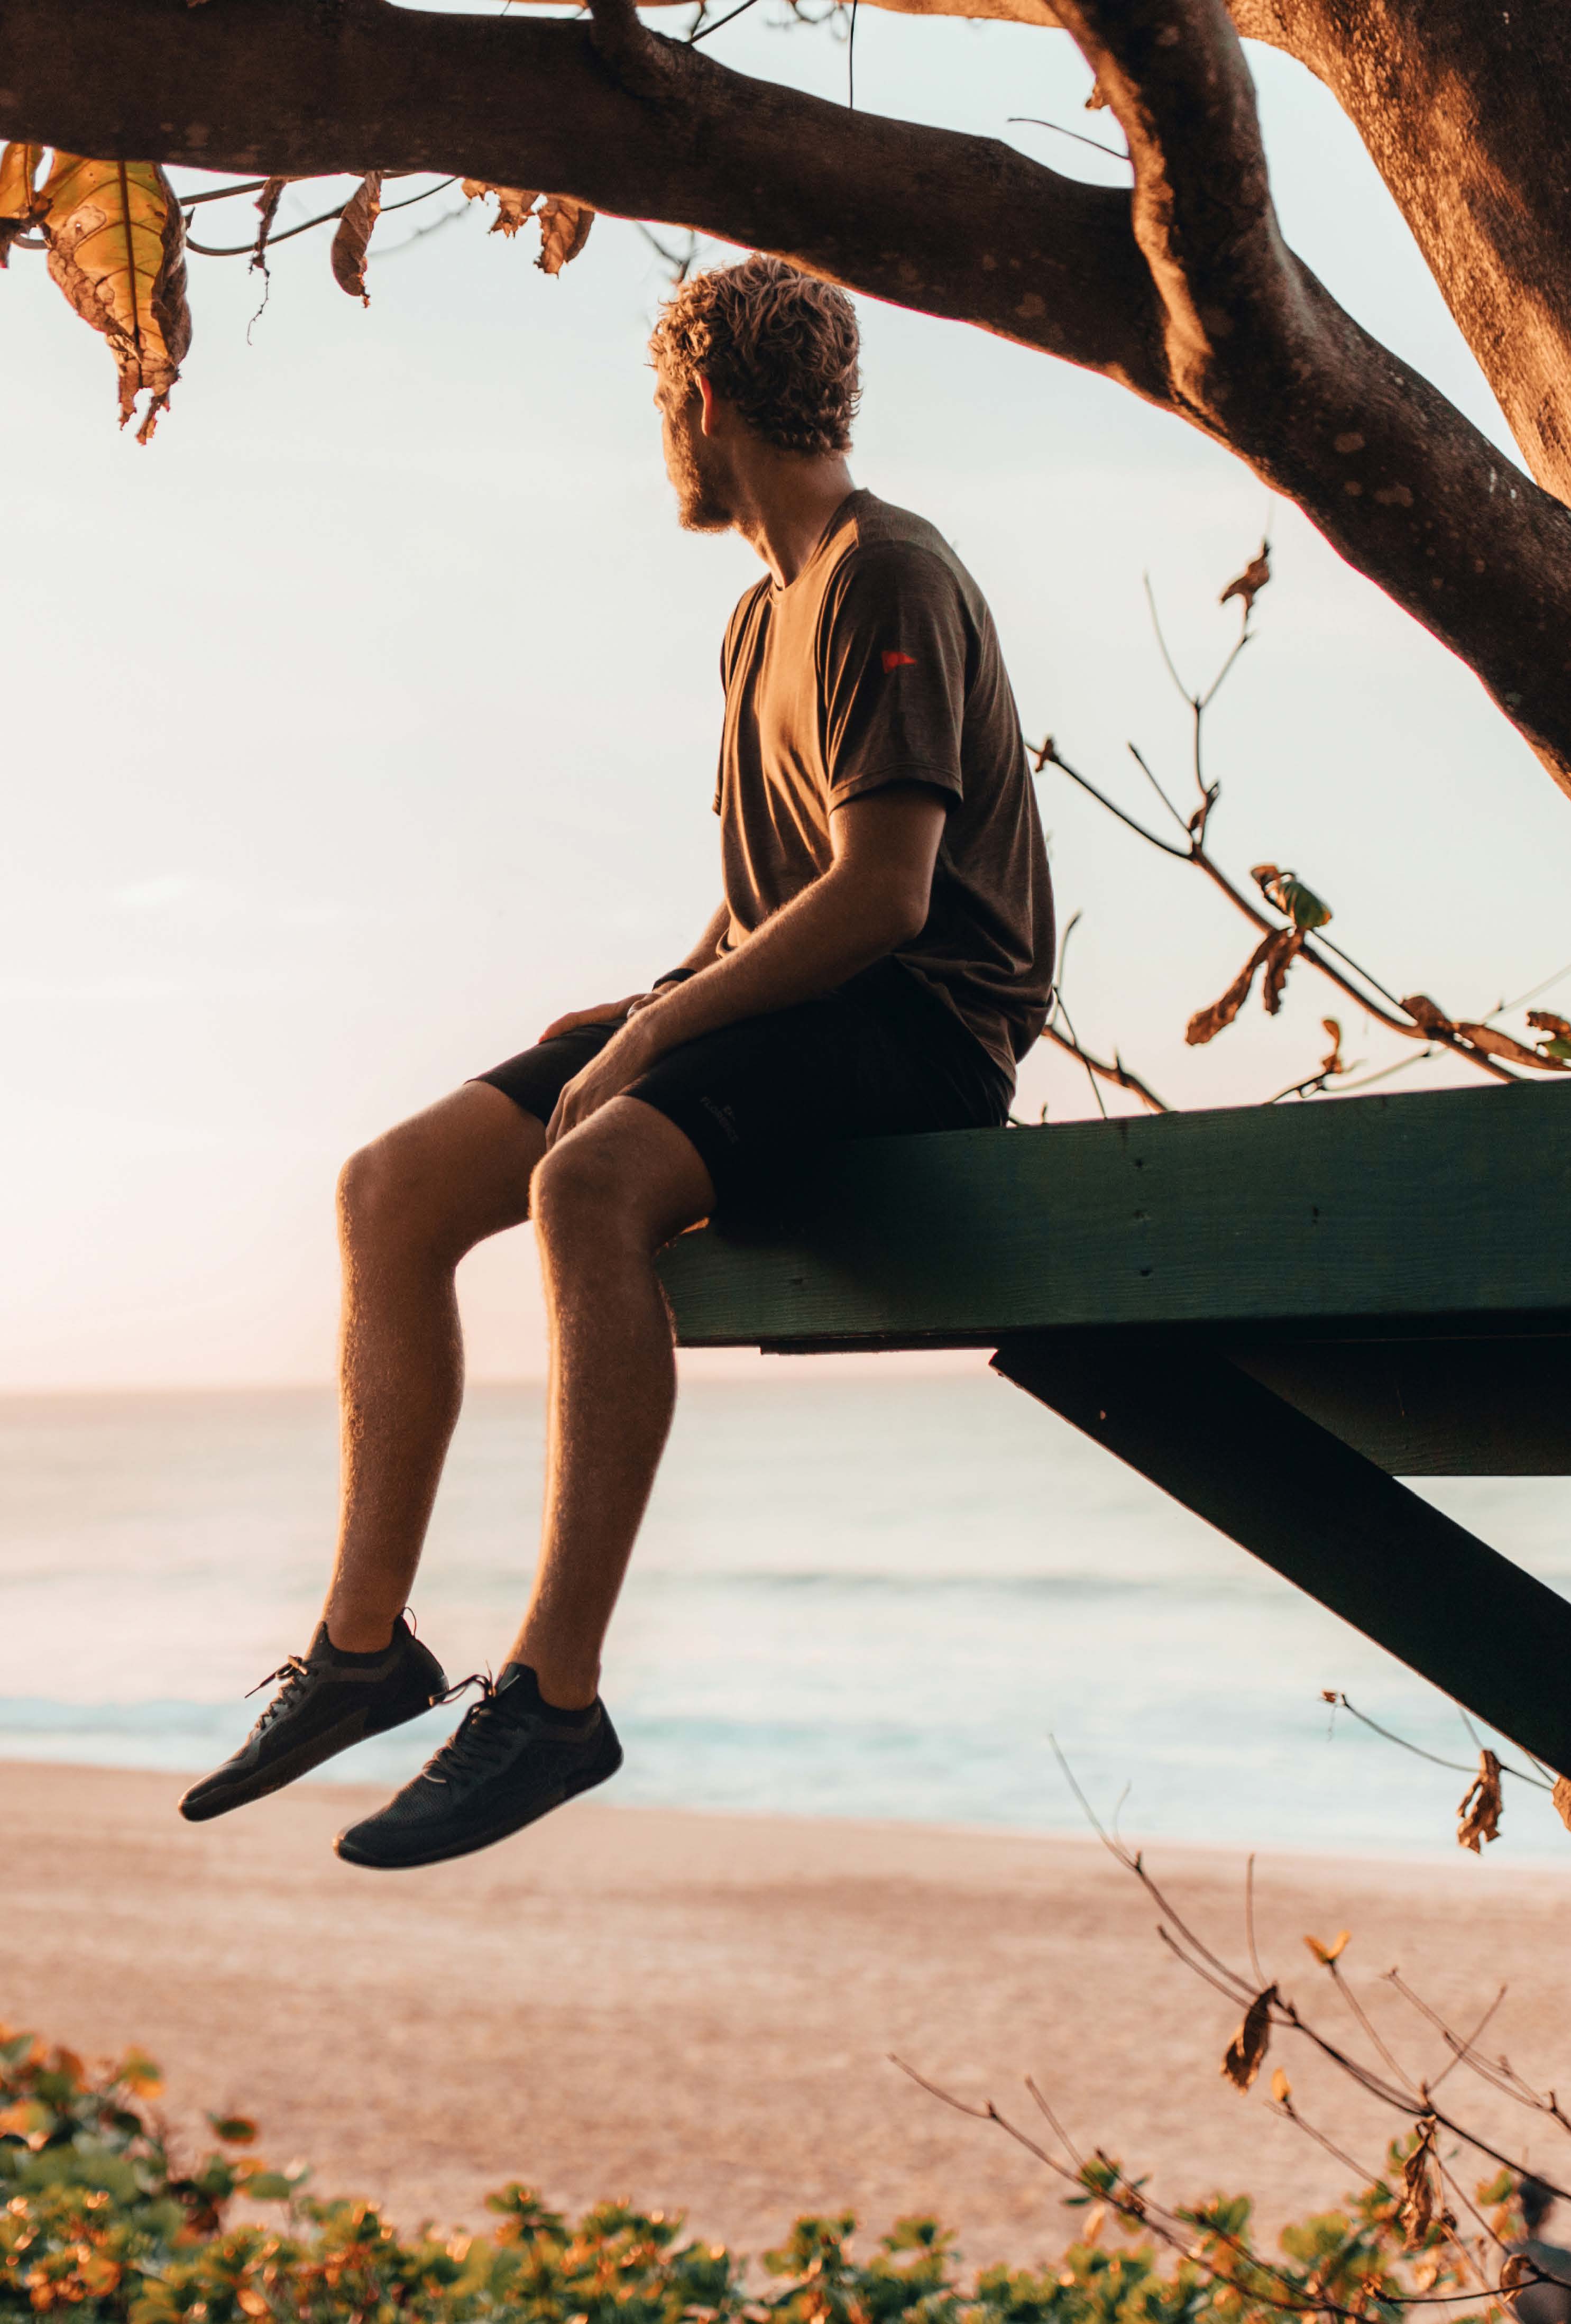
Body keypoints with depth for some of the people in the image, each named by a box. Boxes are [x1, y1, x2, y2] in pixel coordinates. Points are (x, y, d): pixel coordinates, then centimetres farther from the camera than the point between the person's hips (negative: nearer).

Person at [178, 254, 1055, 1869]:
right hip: (785, 1016, 10)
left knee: (591, 1180, -36)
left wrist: (661, 1029, -16)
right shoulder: (763, 622, 22)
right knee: (395, 1189, -4)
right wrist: (651, 1006, 8)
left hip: (920, 1028, -10)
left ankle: (555, 1691, -37)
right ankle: (365, 1639, -1)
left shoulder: (888, 581, -10)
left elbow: (884, 892, -20)